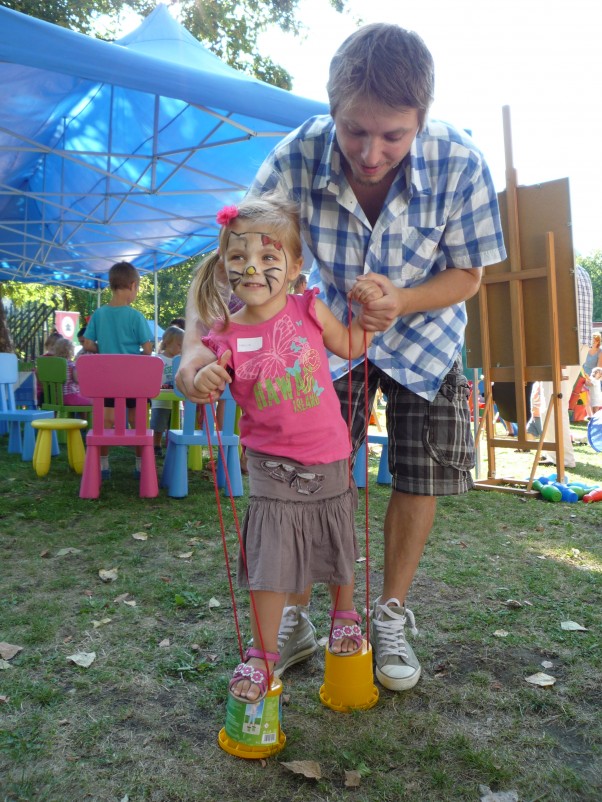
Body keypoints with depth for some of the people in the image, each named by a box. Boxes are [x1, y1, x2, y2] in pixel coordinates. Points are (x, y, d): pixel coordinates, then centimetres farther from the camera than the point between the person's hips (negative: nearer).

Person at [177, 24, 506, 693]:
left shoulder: (460, 163, -26)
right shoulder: (299, 157, -27)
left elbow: (466, 274, -14)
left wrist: (400, 301, -34)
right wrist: (197, 343, -44)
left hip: (424, 331, 1)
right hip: (333, 329, 0)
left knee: (419, 477, 2)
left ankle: (391, 616, 24)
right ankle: (294, 619, 18)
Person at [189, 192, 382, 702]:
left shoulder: (309, 309, -7)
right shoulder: (226, 335, -10)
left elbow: (350, 347, 8)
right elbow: (208, 383, -3)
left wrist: (367, 309, -6)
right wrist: (204, 382, -25)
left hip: (329, 459, 2)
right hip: (272, 466, -1)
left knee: (340, 547, 19)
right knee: (269, 559, 1)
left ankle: (344, 613, 47)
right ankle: (263, 652, 22)